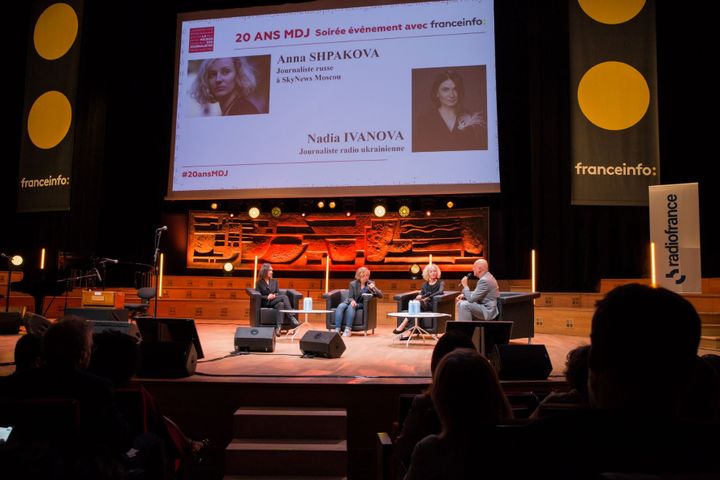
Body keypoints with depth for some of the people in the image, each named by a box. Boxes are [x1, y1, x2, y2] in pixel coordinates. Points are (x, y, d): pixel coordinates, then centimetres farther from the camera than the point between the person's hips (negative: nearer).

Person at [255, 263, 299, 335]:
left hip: (275, 301, 4)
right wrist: (267, 297, -17)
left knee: (280, 304, -36)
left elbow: (278, 293, 14)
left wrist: (274, 295, -9)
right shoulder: (259, 283, 7)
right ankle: (292, 318, -38)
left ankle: (279, 327, -44)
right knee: (284, 297, -30)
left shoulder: (274, 281, 20)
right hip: (265, 303, -4)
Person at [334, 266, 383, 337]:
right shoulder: (353, 284, 2)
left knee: (351, 307, -36)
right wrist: (352, 300, -27)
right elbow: (350, 297, -2)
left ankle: (348, 329, -44)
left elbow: (380, 296, -3)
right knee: (340, 306, -32)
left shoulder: (370, 284, 4)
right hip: (351, 302, 1)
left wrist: (374, 288, -21)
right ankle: (337, 329, -38)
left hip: (361, 304, -1)